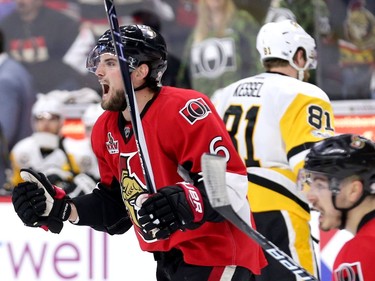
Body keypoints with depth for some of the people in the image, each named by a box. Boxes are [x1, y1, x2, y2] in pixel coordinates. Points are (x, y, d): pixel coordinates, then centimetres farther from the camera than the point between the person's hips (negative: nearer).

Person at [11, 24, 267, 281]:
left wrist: (186, 203, -40)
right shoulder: (106, 130, 8)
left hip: (217, 259, -9)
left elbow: (230, 183, -23)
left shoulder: (184, 110, -19)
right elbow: (115, 205, 15)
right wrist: (61, 208, 2)